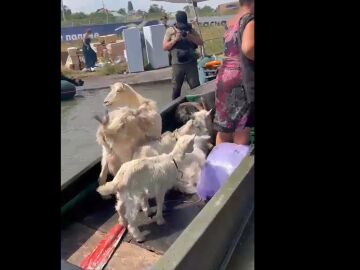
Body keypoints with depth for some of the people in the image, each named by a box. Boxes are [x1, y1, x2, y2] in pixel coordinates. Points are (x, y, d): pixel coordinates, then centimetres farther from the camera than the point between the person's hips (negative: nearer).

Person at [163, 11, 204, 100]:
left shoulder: (191, 29, 8)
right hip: (177, 64, -1)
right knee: (176, 88, 7)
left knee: (196, 87, 1)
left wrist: (189, 36, -12)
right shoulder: (170, 31, 4)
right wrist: (175, 39, -12)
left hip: (191, 63, 1)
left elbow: (200, 43, 3)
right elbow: (165, 47, 0)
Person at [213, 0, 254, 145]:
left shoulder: (230, 23, 16)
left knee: (224, 130, 11)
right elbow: (247, 48, -27)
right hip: (240, 78, -7)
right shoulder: (250, 18, -8)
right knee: (241, 131, -1)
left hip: (223, 76, 8)